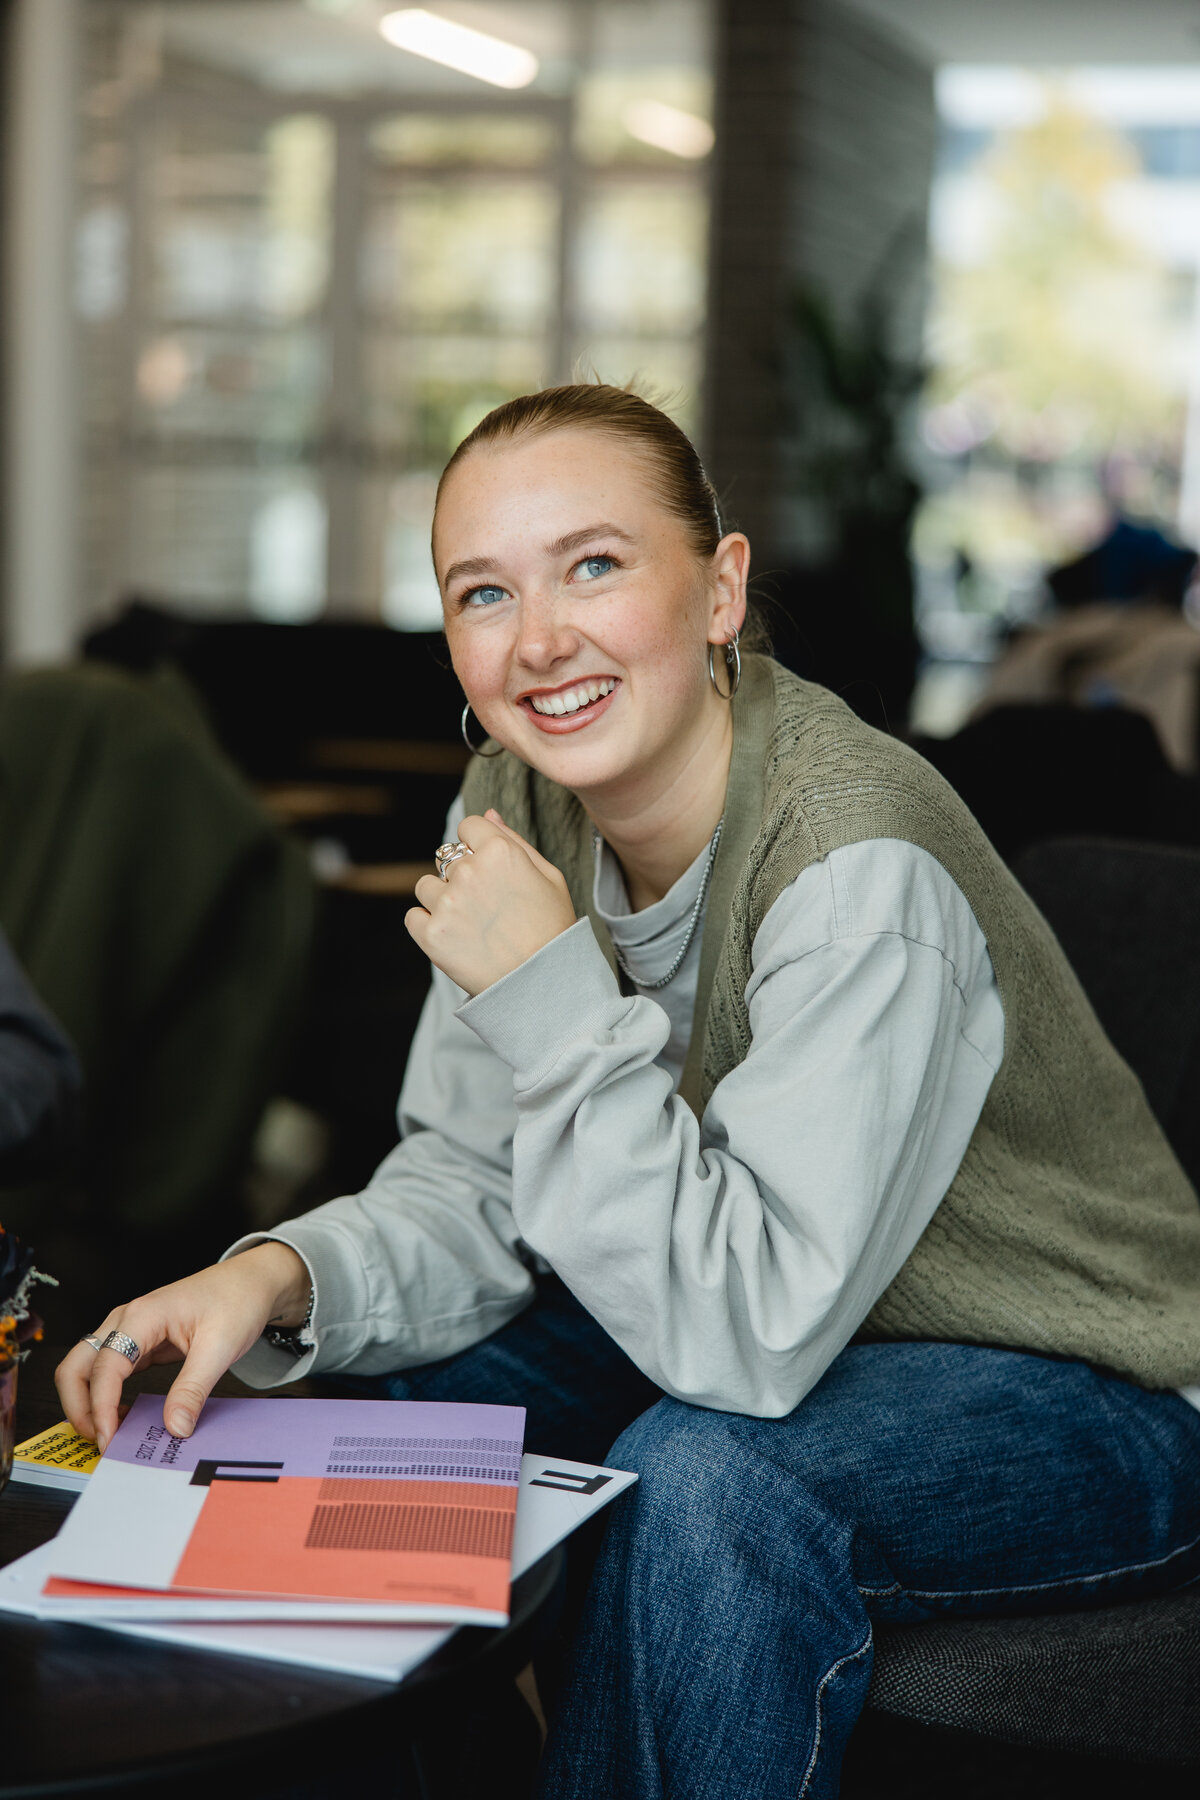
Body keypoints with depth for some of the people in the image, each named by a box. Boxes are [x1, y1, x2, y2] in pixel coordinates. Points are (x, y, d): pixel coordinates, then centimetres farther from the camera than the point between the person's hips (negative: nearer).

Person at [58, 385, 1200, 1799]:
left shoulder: (860, 868, -30)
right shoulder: (518, 803, -8)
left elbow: (754, 1336, -32)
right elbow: (473, 1183, -5)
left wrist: (551, 991, -33)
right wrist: (281, 1281, -24)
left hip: (1083, 1394, -6)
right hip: (757, 1316, 7)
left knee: (710, 1475, -32)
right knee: (383, 1380, -6)